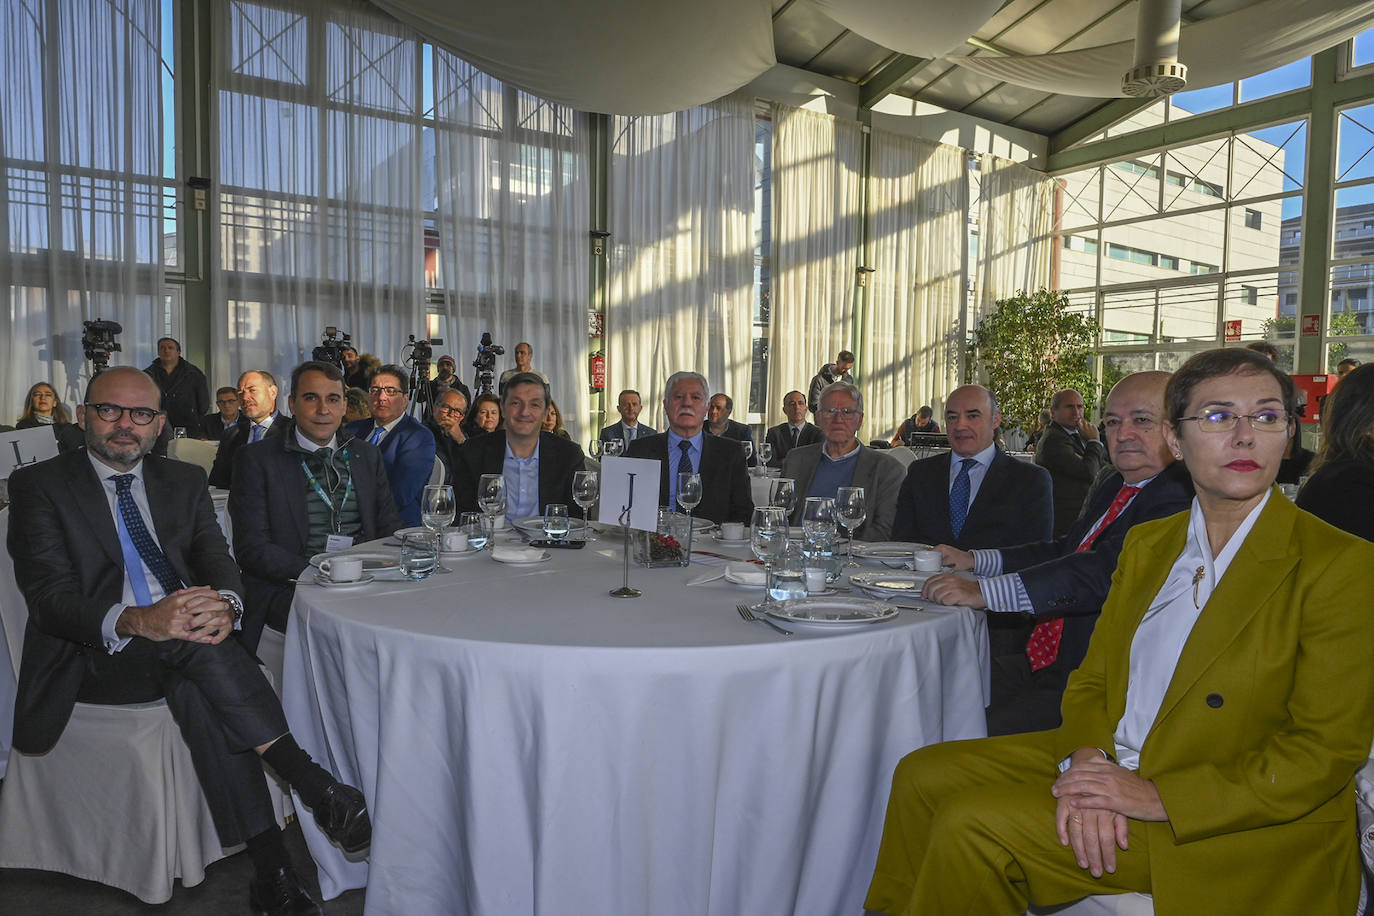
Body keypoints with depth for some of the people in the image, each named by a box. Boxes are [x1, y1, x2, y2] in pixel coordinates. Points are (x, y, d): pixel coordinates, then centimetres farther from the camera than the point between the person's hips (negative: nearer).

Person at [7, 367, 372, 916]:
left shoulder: (185, 481, 15)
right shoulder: (39, 486, 4)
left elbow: (217, 559, 3)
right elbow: (49, 595, -10)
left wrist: (224, 603, -23)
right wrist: (138, 621, -30)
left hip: (184, 654, 3)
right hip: (94, 659, -2)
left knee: (200, 691, -31)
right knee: (194, 644, -33)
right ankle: (308, 779, -31)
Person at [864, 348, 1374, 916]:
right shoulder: (1145, 544, 8)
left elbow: (1326, 750, -16)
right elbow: (1091, 680, 8)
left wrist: (1158, 797, -21)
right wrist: (1086, 759, -13)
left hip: (1240, 823, -6)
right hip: (1111, 763, 6)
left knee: (973, 825, -20)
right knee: (924, 774, -1)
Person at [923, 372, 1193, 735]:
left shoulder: (1182, 498, -16)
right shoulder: (1112, 486, 15)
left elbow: (1107, 569, -29)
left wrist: (985, 592, -34)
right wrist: (974, 560, 18)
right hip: (1041, 661, 9)